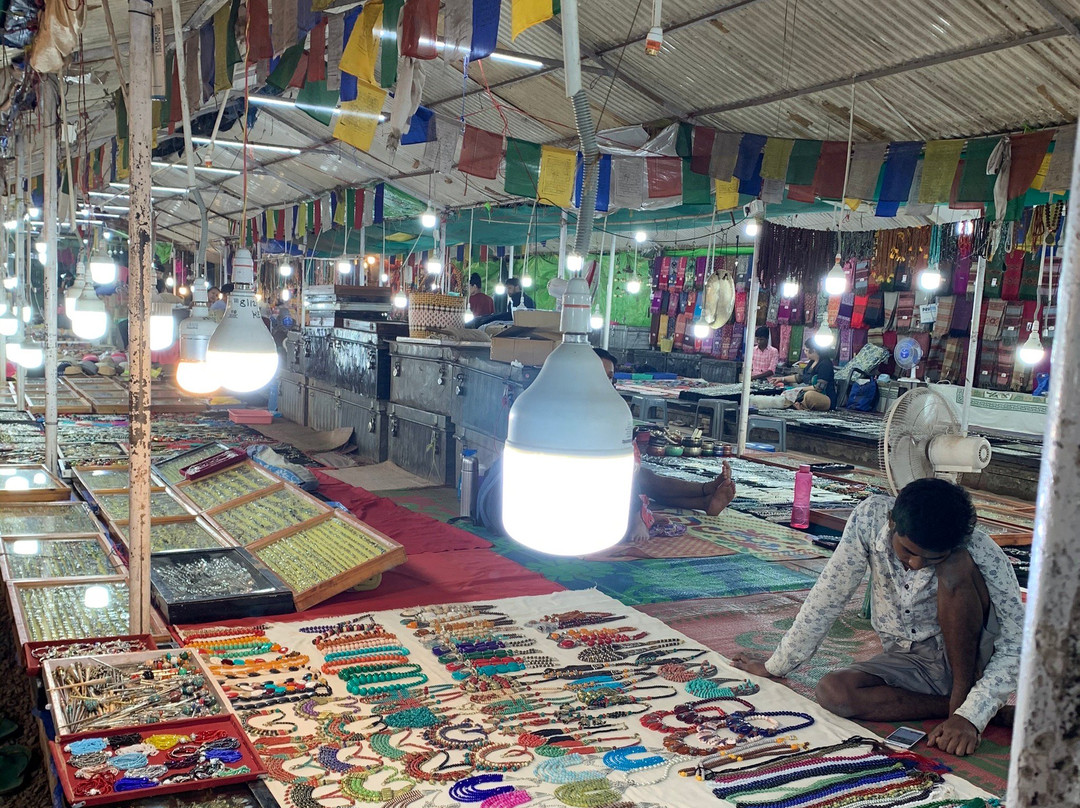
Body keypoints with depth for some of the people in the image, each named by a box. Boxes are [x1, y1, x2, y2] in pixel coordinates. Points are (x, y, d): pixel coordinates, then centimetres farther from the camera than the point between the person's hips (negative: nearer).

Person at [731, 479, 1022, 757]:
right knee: (832, 692, -27)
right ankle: (953, 705, -12)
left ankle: (964, 695, -16)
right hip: (908, 660, 3)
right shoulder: (871, 517, -20)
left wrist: (970, 717, -34)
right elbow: (827, 597, -11)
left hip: (967, 656, -3)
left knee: (956, 568, -31)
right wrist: (776, 667, -4)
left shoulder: (982, 555, -26)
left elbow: (1016, 647, -22)